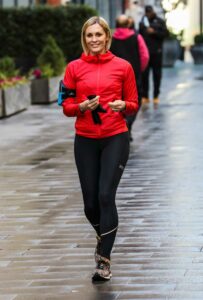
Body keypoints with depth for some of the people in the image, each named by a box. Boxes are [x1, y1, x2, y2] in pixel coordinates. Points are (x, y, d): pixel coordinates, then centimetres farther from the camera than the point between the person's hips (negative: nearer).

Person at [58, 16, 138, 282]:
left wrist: (123, 106, -16)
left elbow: (133, 104, 6)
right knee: (90, 201, 5)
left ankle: (104, 260, -9)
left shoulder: (122, 66, 0)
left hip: (115, 138, -2)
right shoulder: (74, 68, 3)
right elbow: (67, 106, 5)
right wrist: (83, 106, -16)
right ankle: (103, 237, 38)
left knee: (106, 196, -13)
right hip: (85, 140, 2)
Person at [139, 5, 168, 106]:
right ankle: (145, 96, 4)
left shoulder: (160, 22, 4)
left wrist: (154, 32, -14)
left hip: (156, 52, -1)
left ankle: (156, 96, 9)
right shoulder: (142, 22, 10)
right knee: (144, 74, -1)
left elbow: (165, 33, -2)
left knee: (157, 74, 2)